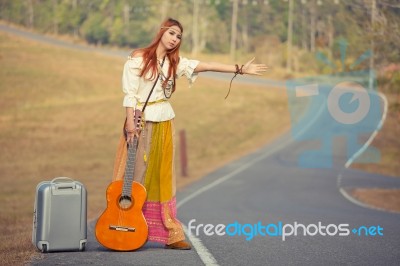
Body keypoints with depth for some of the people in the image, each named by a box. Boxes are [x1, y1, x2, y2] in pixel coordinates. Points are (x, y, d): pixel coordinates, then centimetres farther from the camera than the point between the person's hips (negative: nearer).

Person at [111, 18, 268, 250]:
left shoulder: (175, 63, 12)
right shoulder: (138, 58, -1)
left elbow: (207, 66, 5)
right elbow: (130, 92, -7)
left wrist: (240, 69, -2)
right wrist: (130, 122, -15)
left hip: (163, 124, 5)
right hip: (140, 122, -5)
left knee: (162, 177, 5)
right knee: (136, 176, -5)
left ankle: (170, 234, 5)